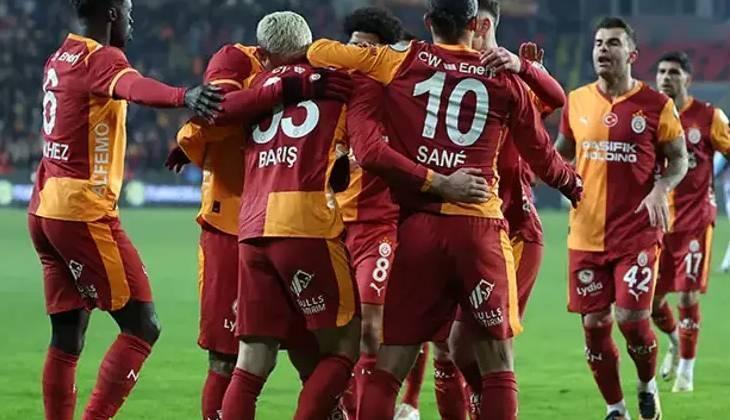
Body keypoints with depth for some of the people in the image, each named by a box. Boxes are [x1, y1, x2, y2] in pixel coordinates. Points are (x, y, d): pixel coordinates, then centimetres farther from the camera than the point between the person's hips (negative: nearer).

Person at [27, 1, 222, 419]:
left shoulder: (60, 59, 14)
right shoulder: (100, 59, -11)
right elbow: (136, 87, -32)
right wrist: (184, 97, -53)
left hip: (45, 208, 9)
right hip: (82, 211, -9)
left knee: (68, 337, 12)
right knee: (142, 327, -5)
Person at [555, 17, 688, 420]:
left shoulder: (656, 105, -4)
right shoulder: (577, 102, 6)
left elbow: (679, 159, 3)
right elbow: (562, 153, 20)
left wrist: (660, 189, -15)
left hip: (637, 233, -3)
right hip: (586, 233, 3)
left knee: (632, 318, -12)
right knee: (594, 323, 3)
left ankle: (647, 385, 19)